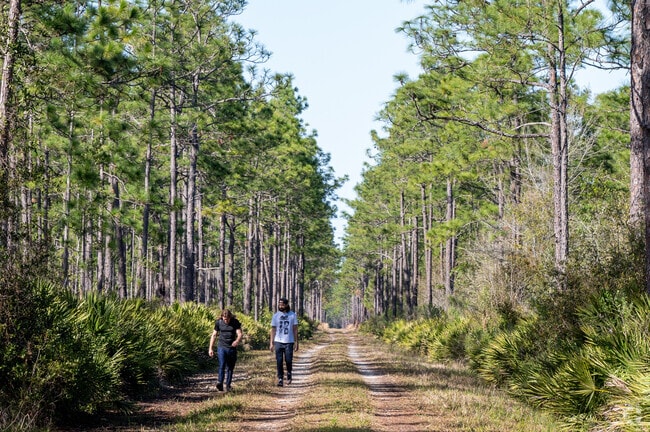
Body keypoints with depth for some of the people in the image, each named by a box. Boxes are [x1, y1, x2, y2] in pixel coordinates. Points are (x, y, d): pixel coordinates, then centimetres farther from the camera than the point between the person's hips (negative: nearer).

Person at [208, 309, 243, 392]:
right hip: (221, 347, -1)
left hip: (232, 348, 1)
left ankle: (228, 386, 15)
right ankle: (220, 383, -26)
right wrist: (210, 348, 7)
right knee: (222, 364, -21)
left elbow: (240, 334, -10)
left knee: (230, 368, 4)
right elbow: (214, 335, 9)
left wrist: (237, 341, -33)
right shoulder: (219, 322, 1)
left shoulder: (235, 322, -2)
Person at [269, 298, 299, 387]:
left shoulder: (293, 315, 3)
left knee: (288, 360, 0)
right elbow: (273, 330, 6)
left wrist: (296, 342, -1)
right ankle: (280, 379, 2)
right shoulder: (276, 315, 5)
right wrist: (271, 343, 1)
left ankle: (289, 375, 25)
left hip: (289, 342, -1)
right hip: (278, 342, 1)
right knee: (279, 361, -3)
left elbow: (295, 329, 5)